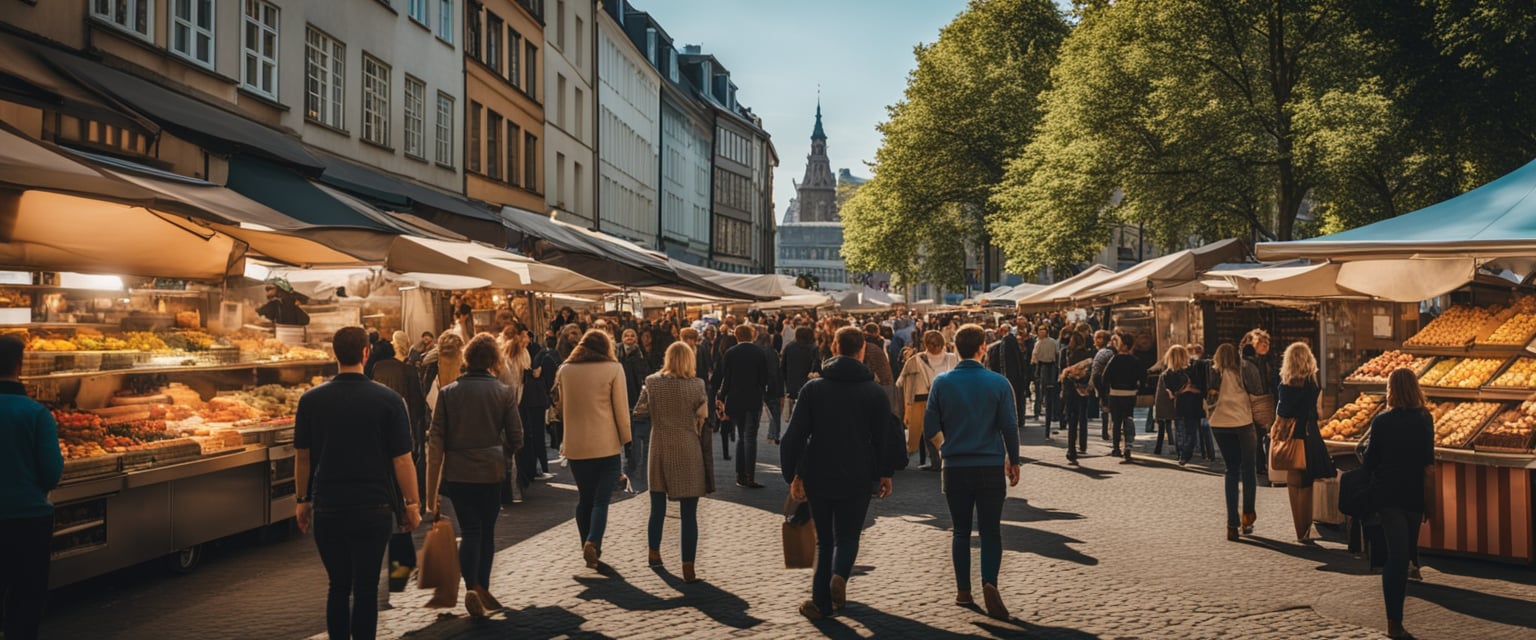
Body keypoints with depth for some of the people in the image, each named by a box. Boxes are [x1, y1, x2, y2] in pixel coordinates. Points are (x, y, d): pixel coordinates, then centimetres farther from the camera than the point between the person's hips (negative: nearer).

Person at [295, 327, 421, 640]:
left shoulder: (311, 400, -1)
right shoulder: (388, 400, -8)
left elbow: (302, 456, 6)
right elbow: (402, 459, -7)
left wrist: (302, 500, 17)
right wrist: (412, 503, 2)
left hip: (327, 508, 3)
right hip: (374, 508, -2)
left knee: (338, 585, 15)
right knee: (366, 588, 5)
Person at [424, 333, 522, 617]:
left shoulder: (447, 393, -2)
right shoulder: (504, 392, -4)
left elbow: (436, 442, -3)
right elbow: (516, 438, -2)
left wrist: (431, 490, 0)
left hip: (457, 473, 0)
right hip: (490, 472, 0)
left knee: (470, 531, 5)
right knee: (486, 530, 13)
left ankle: (471, 588, -14)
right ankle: (482, 588, 20)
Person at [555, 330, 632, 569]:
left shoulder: (565, 370, 3)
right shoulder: (613, 368, -7)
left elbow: (560, 406, 13)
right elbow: (621, 408, -6)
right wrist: (626, 438, 3)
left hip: (576, 444, 3)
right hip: (606, 444, -3)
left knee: (584, 497, 16)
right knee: (601, 499, 0)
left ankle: (588, 547, 22)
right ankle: (593, 542, -19)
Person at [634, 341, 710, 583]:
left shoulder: (652, 382, -3)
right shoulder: (697, 385, -9)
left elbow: (639, 411, 2)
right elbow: (703, 414, -8)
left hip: (659, 449, 3)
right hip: (687, 451, -3)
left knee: (657, 508, 19)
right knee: (689, 514, 1)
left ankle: (653, 553, 34)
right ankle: (688, 569, 1)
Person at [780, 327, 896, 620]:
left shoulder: (813, 388, -1)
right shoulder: (875, 392, -3)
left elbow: (795, 435, -5)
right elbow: (883, 437, 0)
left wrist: (793, 475, 1)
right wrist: (885, 473, 12)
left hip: (817, 477, 1)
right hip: (857, 478, -1)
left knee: (824, 539, 15)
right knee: (847, 537, 14)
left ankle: (822, 601, 7)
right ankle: (839, 574, -15)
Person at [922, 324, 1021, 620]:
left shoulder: (942, 382, -5)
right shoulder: (999, 383, -7)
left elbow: (929, 430, -4)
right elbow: (1010, 427, -5)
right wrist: (1013, 461, 9)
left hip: (955, 467, 1)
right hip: (991, 466, -1)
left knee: (960, 531, 14)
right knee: (990, 531, 8)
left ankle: (963, 591, 17)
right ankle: (990, 583, -12)